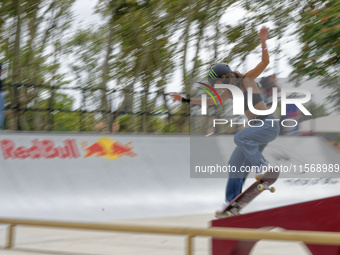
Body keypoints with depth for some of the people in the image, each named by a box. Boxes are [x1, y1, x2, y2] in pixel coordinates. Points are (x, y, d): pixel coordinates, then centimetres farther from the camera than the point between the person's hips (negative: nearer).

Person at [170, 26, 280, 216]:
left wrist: (263, 42, -32)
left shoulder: (247, 79, -9)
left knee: (240, 138, -33)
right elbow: (210, 101, 26)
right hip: (257, 128, 8)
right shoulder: (230, 91, 12)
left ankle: (264, 168, -29)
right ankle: (232, 203, 11)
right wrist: (186, 100, 25)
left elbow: (265, 62, -20)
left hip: (269, 125, -8)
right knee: (237, 164, 6)